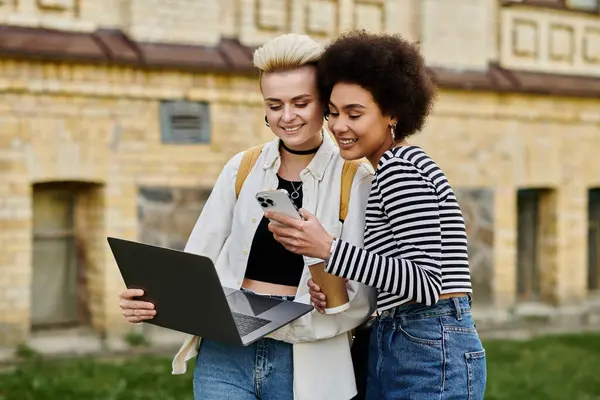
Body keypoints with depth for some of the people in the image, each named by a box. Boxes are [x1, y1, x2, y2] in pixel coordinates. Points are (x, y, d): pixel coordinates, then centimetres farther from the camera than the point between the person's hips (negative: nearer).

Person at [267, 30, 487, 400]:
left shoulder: (398, 168, -12)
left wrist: (329, 249, -24)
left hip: (430, 355, -10)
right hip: (394, 351, 10)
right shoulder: (402, 166, 17)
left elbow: (425, 282, -21)